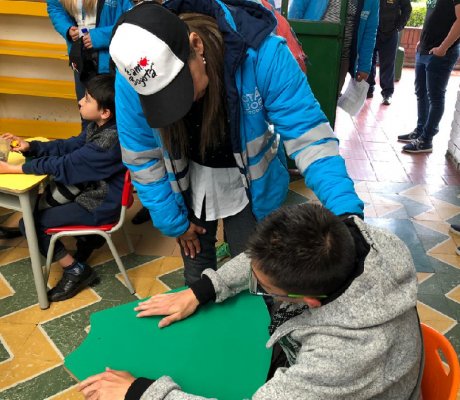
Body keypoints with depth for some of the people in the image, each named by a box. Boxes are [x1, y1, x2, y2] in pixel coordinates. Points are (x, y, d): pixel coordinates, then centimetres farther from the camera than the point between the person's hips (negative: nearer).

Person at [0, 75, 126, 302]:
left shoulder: (109, 141, -31)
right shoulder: (99, 126, -3)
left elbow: (64, 166, -26)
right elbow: (70, 145, 8)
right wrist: (30, 147, -4)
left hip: (101, 206, -9)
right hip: (93, 188, 9)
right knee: (39, 204, 20)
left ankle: (76, 270, 7)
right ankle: (88, 234, 25)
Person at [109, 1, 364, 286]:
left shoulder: (262, 53, -32)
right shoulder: (134, 73, -24)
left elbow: (307, 134, -28)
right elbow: (142, 157, -11)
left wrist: (348, 212, -39)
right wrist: (174, 222, -4)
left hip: (250, 182, -1)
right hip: (189, 183, 2)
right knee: (197, 276, 15)